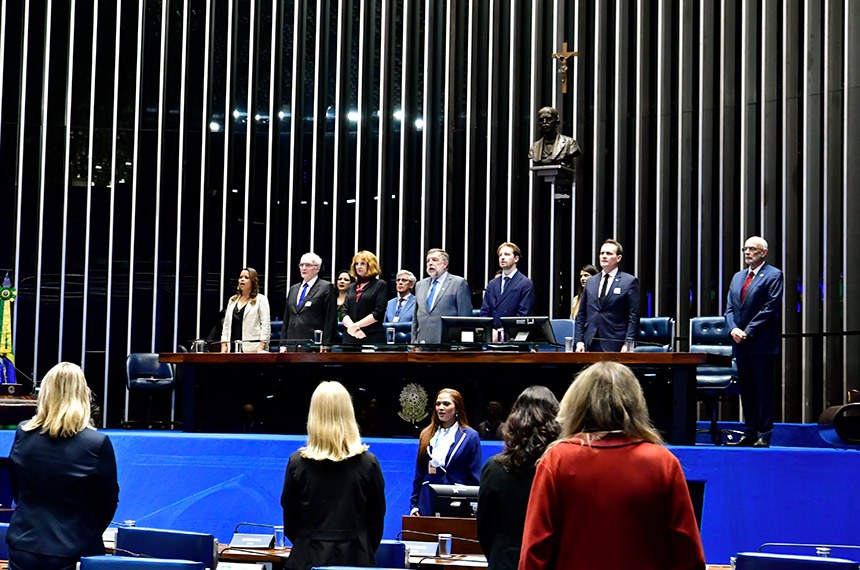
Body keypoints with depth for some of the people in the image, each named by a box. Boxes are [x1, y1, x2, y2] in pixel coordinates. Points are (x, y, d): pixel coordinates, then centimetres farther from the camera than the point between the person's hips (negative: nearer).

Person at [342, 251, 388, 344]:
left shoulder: (380, 285, 5)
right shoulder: (352, 287, 19)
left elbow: (378, 312, -7)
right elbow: (344, 312, 9)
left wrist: (357, 325, -12)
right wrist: (351, 326, -12)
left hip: (373, 338, -5)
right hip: (350, 337, 5)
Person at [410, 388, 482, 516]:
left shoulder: (470, 437, 3)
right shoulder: (426, 435, 14)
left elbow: (475, 479, 2)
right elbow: (419, 475, 15)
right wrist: (414, 505, 9)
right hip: (428, 504, 3)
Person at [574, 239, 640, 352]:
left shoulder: (629, 282, 2)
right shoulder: (590, 282, 17)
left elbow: (634, 316, -2)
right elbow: (581, 315, 17)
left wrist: (628, 343, -11)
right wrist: (579, 341, 6)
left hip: (615, 346, -4)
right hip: (591, 346, 4)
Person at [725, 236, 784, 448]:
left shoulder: (774, 275, -3)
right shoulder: (737, 277, 18)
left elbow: (771, 308, -11)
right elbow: (730, 308, 16)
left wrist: (748, 332, -15)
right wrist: (733, 329, -4)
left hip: (762, 344, -7)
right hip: (741, 343, 7)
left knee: (763, 390, -4)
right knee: (746, 390, 9)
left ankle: (764, 436, -2)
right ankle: (749, 433, 14)